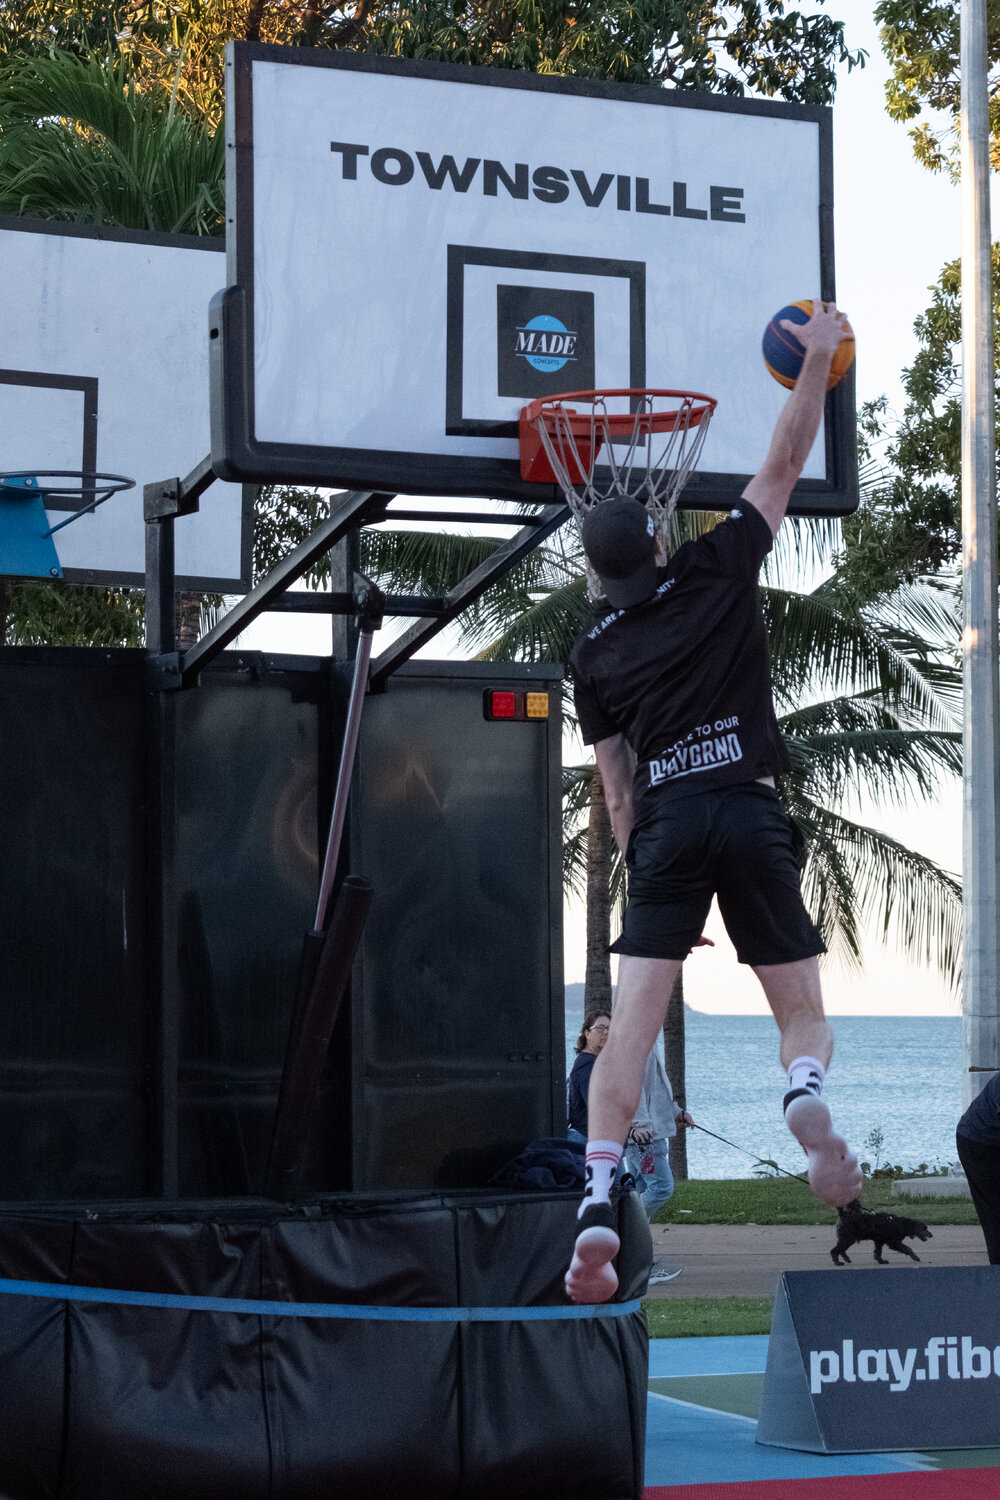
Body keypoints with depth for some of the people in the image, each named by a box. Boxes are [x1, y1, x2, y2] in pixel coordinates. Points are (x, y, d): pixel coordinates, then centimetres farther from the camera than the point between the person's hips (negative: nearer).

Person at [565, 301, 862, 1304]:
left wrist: (644, 867, 23)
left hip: (662, 827, 1)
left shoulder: (595, 654, 15)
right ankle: (805, 1090, -27)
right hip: (749, 813, -1)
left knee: (632, 1025, -2)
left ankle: (598, 1200, -16)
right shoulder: (717, 572, 8)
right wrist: (817, 360, 21)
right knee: (803, 1010, 8)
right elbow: (784, 464, 13)